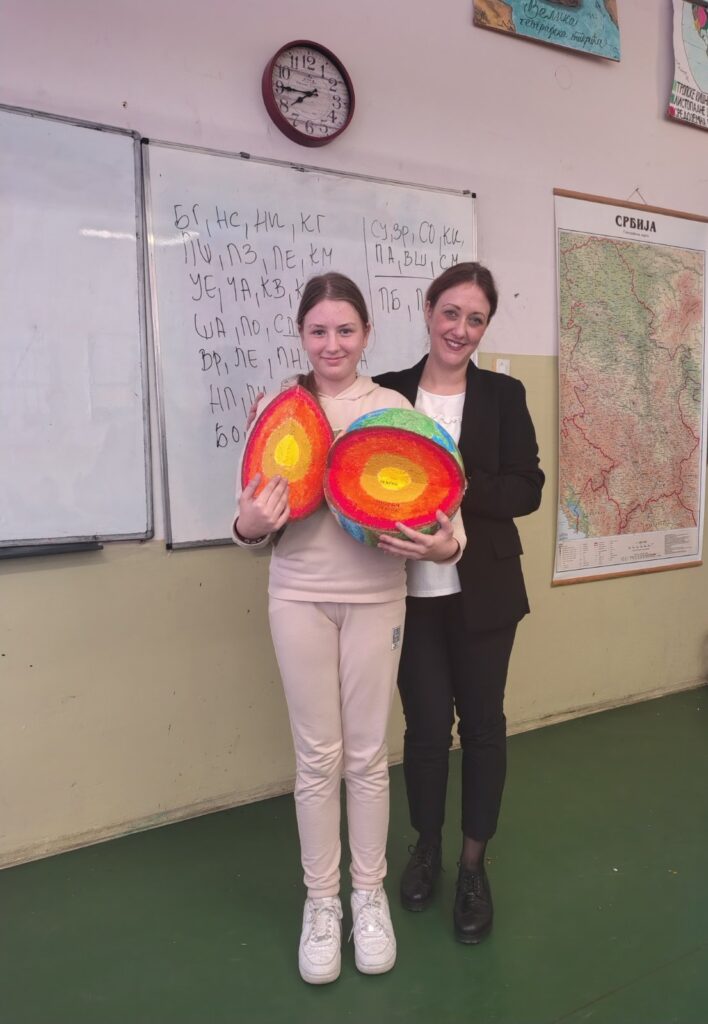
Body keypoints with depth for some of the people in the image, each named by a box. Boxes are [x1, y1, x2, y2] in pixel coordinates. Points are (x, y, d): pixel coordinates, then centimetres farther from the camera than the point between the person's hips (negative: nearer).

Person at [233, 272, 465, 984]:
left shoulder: (393, 407, -1)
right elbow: (258, 519, 4)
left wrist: (447, 543, -19)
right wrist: (248, 526, -19)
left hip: (376, 597, 0)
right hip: (299, 597, 0)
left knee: (367, 755, 11)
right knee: (317, 757, 10)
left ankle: (369, 893, 32)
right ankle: (320, 902, 30)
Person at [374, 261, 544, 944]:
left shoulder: (503, 395, 1)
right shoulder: (389, 391, 2)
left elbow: (527, 489, -4)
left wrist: (463, 490, -19)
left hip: (482, 591, 0)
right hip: (411, 591, 0)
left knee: (481, 721, 10)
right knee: (426, 723, 8)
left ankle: (474, 863, 30)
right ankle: (426, 844, 35)